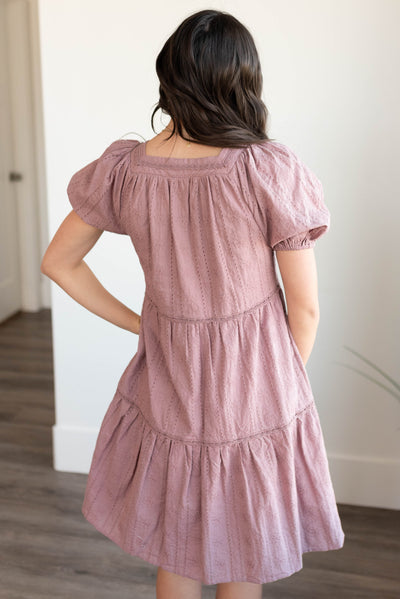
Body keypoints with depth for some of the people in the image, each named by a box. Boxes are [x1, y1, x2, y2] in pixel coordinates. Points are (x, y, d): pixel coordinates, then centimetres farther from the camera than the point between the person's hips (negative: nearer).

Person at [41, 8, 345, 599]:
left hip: (165, 388, 3)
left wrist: (134, 322, 7)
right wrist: (284, 385, 5)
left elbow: (59, 263, 2)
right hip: (256, 392, -2)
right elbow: (305, 308, -12)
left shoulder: (123, 169, -10)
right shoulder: (272, 171, -19)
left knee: (176, 552, 24)